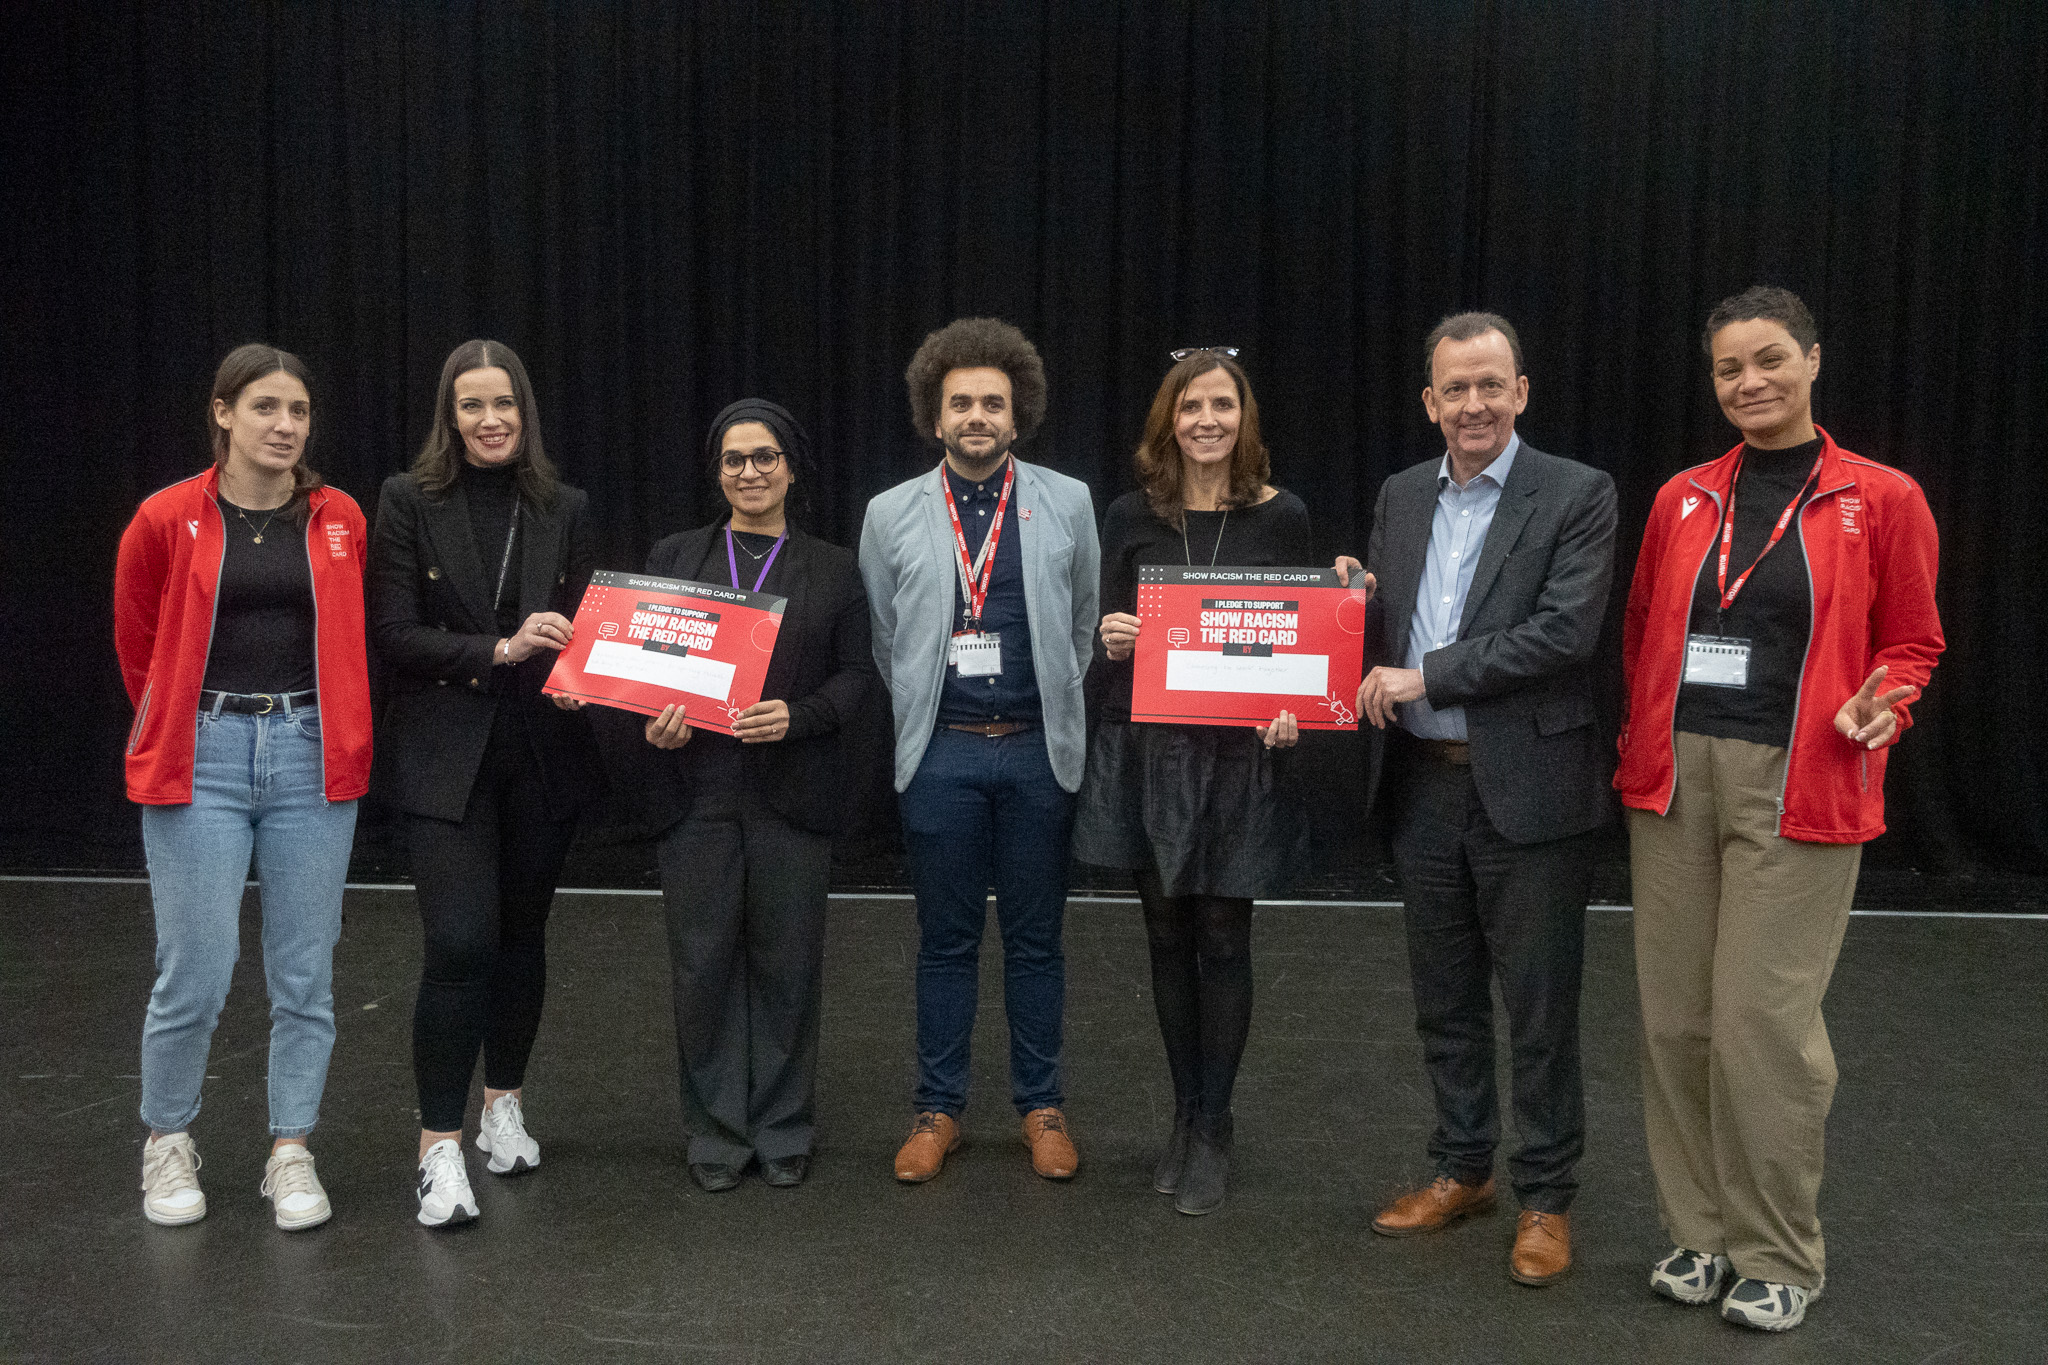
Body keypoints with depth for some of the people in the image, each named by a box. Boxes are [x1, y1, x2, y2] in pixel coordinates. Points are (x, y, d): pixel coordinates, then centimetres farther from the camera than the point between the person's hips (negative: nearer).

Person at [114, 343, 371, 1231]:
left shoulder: (341, 521, 4)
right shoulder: (166, 520, -2)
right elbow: (137, 643, 11)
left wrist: (334, 729, 12)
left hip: (311, 755, 2)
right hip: (203, 757, -2)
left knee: (304, 973, 6)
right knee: (195, 974, -1)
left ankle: (291, 1153, 19)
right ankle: (168, 1143, 22)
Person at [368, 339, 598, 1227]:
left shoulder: (564, 510, 6)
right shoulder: (409, 502, -2)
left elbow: (580, 628, 11)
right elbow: (391, 634, -8)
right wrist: (498, 650, -18)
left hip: (541, 753, 3)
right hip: (443, 754, -3)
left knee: (521, 936, 13)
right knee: (459, 944, -12)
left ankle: (505, 1105, 32)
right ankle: (439, 1146, -3)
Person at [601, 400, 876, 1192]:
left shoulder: (832, 570, 10)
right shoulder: (673, 559, 12)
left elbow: (856, 675, 4)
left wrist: (797, 714, -13)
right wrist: (652, 724, -10)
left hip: (793, 796, 0)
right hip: (696, 792, 1)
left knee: (787, 964, 4)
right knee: (704, 964, 3)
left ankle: (784, 1129, 20)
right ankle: (717, 1131, 18)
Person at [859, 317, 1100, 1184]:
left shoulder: (1066, 503, 3)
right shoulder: (892, 514, 3)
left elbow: (1083, 625, 10)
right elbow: (882, 640, 11)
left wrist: (1049, 705, 11)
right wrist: (922, 714, 12)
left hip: (1037, 749, 0)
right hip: (942, 753, 0)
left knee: (1035, 939, 9)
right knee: (945, 940, 8)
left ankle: (1041, 1108, 21)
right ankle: (938, 1109, 20)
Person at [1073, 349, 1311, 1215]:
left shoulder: (1280, 517, 0)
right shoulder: (1131, 517, 4)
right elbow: (1108, 633, 8)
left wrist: (1290, 712, -15)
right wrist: (1107, 639, -15)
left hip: (1240, 754, -2)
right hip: (1146, 749, 2)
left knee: (1222, 935, 0)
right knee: (1167, 932, 10)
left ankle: (1213, 1131, 14)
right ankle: (1185, 1117, 24)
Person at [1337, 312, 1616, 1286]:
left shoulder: (1576, 495, -8)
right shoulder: (1401, 496, 10)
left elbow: (1565, 631, -19)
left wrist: (1424, 676, -17)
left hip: (1527, 790, -5)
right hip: (1423, 785, 5)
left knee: (1538, 1007, 4)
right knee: (1444, 1000, 16)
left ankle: (1545, 1197, 20)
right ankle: (1462, 1170, 32)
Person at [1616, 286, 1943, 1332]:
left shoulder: (1882, 499, 0)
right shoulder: (1683, 500, 9)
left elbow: (1911, 642, 7)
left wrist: (1883, 709, -13)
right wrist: (1641, 741, 5)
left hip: (1800, 788, -4)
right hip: (1675, 778, 4)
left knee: (1765, 1021, -5)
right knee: (1675, 1016, 7)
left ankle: (1780, 1255, 13)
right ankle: (1699, 1229, 23)